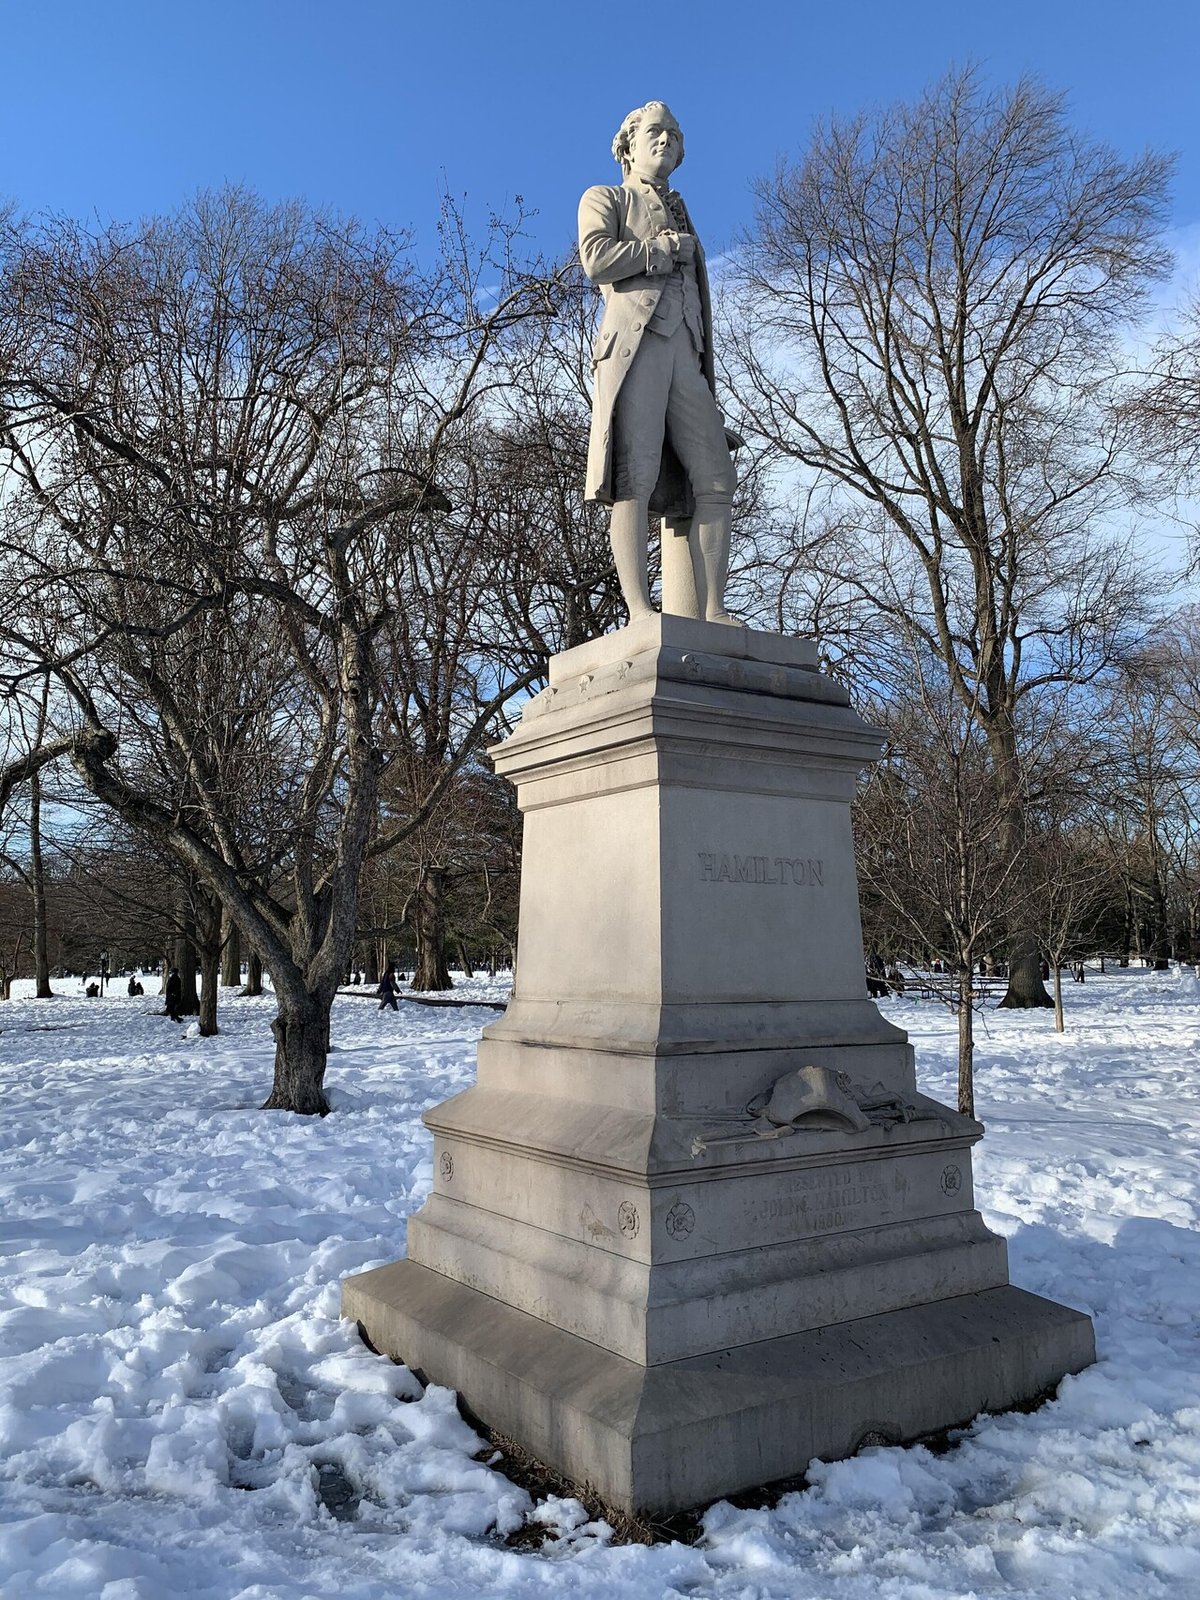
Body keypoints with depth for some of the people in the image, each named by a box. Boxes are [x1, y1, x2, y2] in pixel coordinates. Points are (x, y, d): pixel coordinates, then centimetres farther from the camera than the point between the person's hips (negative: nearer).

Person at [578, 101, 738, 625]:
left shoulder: (683, 223, 37)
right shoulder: (603, 199, 20)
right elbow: (596, 260, -4)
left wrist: (710, 389, 18)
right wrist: (666, 248, 6)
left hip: (685, 353, 6)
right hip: (633, 342, -5)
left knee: (713, 482, -11)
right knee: (635, 476, -19)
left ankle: (713, 611, -16)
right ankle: (640, 611, -27)